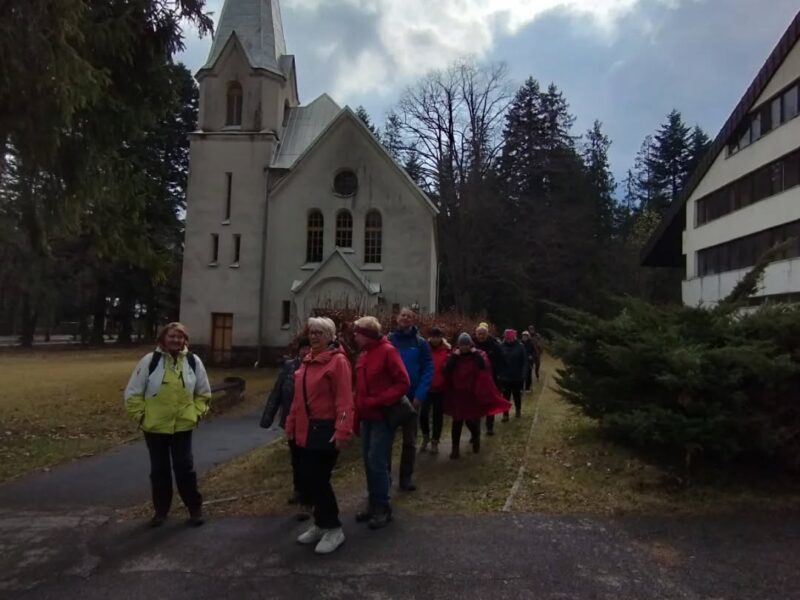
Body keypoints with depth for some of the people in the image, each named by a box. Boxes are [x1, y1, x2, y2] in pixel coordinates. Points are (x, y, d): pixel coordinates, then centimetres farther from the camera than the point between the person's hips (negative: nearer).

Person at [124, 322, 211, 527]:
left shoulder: (193, 361, -2)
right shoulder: (150, 360, -8)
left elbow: (204, 393, 10)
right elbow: (132, 393, -2)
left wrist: (197, 413, 1)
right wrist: (141, 415, -6)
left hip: (183, 426, 0)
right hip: (155, 427, 0)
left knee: (185, 467, 3)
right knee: (159, 469, 12)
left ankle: (195, 508, 18)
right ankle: (160, 510, 27)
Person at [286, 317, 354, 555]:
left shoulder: (338, 360, -13)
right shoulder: (307, 361, 12)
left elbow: (344, 400, -19)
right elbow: (299, 397, 16)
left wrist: (342, 431, -25)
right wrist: (291, 425, 16)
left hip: (325, 431, -8)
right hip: (305, 431, 8)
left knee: (317, 479, -4)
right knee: (305, 479, 13)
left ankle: (333, 529, 14)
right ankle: (321, 524, 31)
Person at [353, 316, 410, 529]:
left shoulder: (388, 351, -13)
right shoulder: (363, 355, 10)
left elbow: (403, 383, -16)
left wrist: (379, 401, -19)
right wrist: (358, 415, 12)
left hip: (383, 416, -8)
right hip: (367, 417, 8)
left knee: (377, 461, -6)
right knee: (369, 461, 12)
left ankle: (383, 508, 8)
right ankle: (373, 503, 24)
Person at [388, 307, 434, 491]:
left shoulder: (420, 343, -3)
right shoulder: (388, 340, 0)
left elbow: (428, 370, -6)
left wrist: (420, 395, -16)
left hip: (411, 398, 0)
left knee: (409, 440, 10)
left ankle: (406, 477, 22)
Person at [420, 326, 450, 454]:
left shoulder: (447, 351, -1)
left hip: (440, 389, 0)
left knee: (438, 416, 7)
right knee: (423, 414, -4)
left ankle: (434, 442, 24)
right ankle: (426, 437, 23)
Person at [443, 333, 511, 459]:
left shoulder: (479, 354, -1)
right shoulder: (454, 355, 2)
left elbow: (484, 366, -21)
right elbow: (447, 370, -12)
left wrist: (475, 353, -17)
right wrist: (454, 356, -14)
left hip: (474, 393, -1)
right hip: (458, 393, 1)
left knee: (472, 419, 6)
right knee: (457, 421, -1)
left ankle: (476, 437, 38)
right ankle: (455, 448, 7)